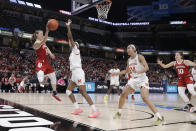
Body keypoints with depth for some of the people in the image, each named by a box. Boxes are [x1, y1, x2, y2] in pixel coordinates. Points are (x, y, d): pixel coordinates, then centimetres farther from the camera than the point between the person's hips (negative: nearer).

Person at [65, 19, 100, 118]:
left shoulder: (76, 49, 0)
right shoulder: (73, 53, 23)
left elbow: (70, 38, -11)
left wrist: (68, 27, -7)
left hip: (78, 72, -10)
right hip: (74, 73, 10)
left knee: (83, 92, -15)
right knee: (68, 91, 9)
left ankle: (95, 111, -15)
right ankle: (77, 108, 11)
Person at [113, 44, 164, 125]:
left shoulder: (139, 57, -10)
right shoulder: (129, 60, 10)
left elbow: (146, 67, -22)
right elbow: (127, 71, 24)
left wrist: (138, 71, -39)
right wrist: (117, 73, 19)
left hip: (142, 79, -7)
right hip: (133, 79, 7)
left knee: (145, 98, -22)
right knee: (123, 94, 0)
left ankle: (159, 117, -17)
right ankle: (119, 113, 19)